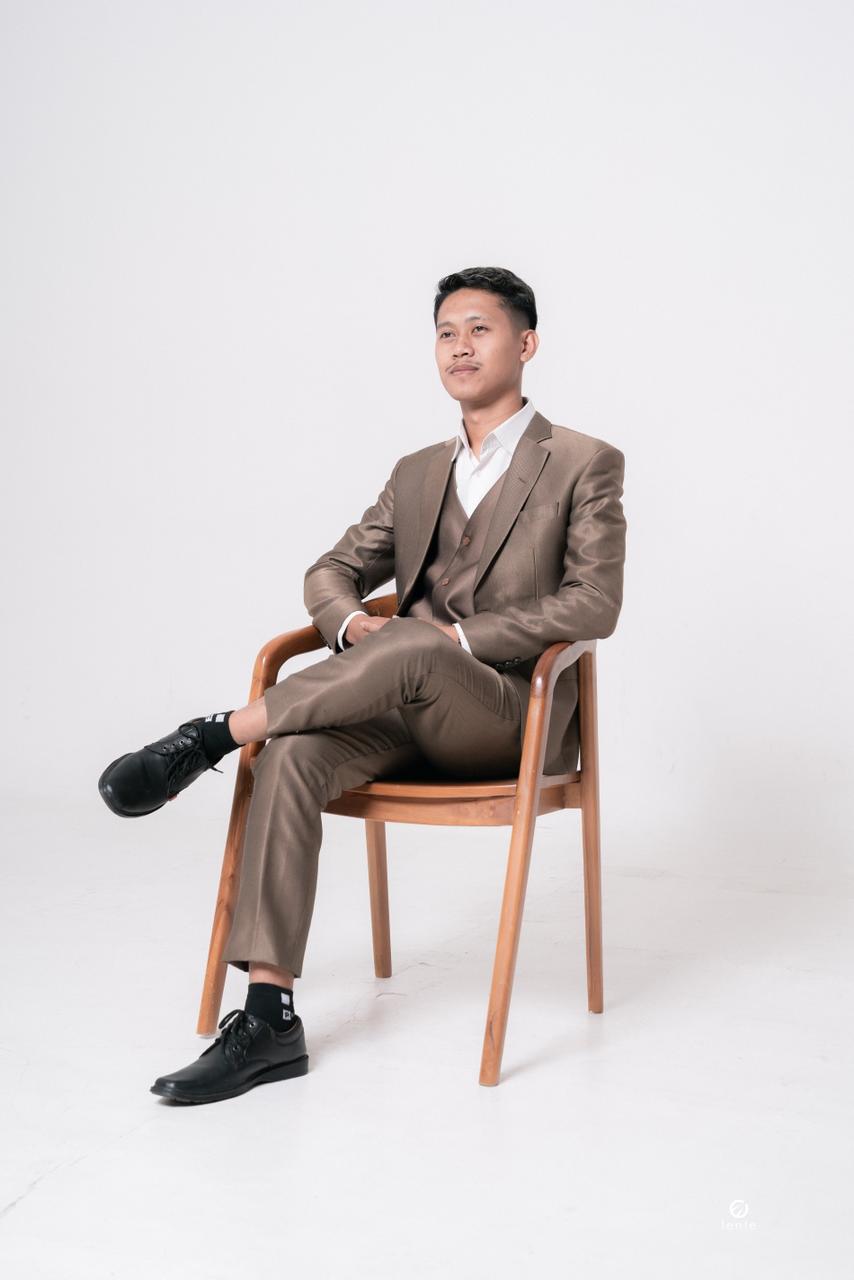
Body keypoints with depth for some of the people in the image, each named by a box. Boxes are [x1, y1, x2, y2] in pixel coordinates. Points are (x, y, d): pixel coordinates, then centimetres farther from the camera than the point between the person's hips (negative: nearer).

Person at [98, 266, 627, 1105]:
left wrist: (455, 638, -16)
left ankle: (212, 736, -22)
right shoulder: (417, 473, 20)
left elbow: (595, 604, -10)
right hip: (407, 711, 5)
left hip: (513, 713, -4)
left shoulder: (585, 464, 2)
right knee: (292, 755, -27)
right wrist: (354, 626, -8)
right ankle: (269, 1016, -27)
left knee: (407, 645, -38)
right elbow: (333, 572, 17)